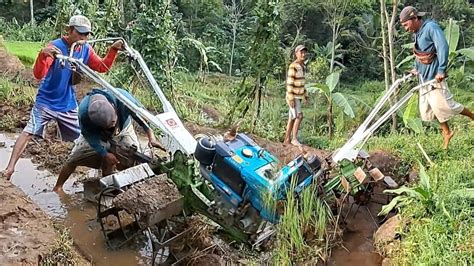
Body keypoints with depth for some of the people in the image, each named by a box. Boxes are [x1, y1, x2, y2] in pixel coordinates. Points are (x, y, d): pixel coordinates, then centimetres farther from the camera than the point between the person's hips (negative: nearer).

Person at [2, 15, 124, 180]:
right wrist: (43, 55, -47)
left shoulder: (86, 50, -3)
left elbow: (102, 67, 6)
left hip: (69, 105, 5)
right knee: (29, 132, -10)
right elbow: (38, 74, -26)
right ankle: (10, 168, -4)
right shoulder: (55, 46, -19)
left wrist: (113, 49, -9)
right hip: (46, 102, -4)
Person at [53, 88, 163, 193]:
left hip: (123, 131, 1)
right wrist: (104, 154, -23)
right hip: (97, 134, -1)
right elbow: (90, 135, -21)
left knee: (133, 161, -9)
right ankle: (58, 188, 23)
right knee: (73, 160, 0)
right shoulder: (84, 112, -40)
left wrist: (151, 137, -33)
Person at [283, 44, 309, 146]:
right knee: (299, 116, -13)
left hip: (298, 96, 9)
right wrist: (291, 98, -23)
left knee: (292, 118, 10)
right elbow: (289, 83, -20)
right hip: (293, 96, -9)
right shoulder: (293, 66, -18)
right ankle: (294, 138, -3)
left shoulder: (302, 66, 10)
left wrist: (305, 94, 18)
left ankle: (287, 139, 17)